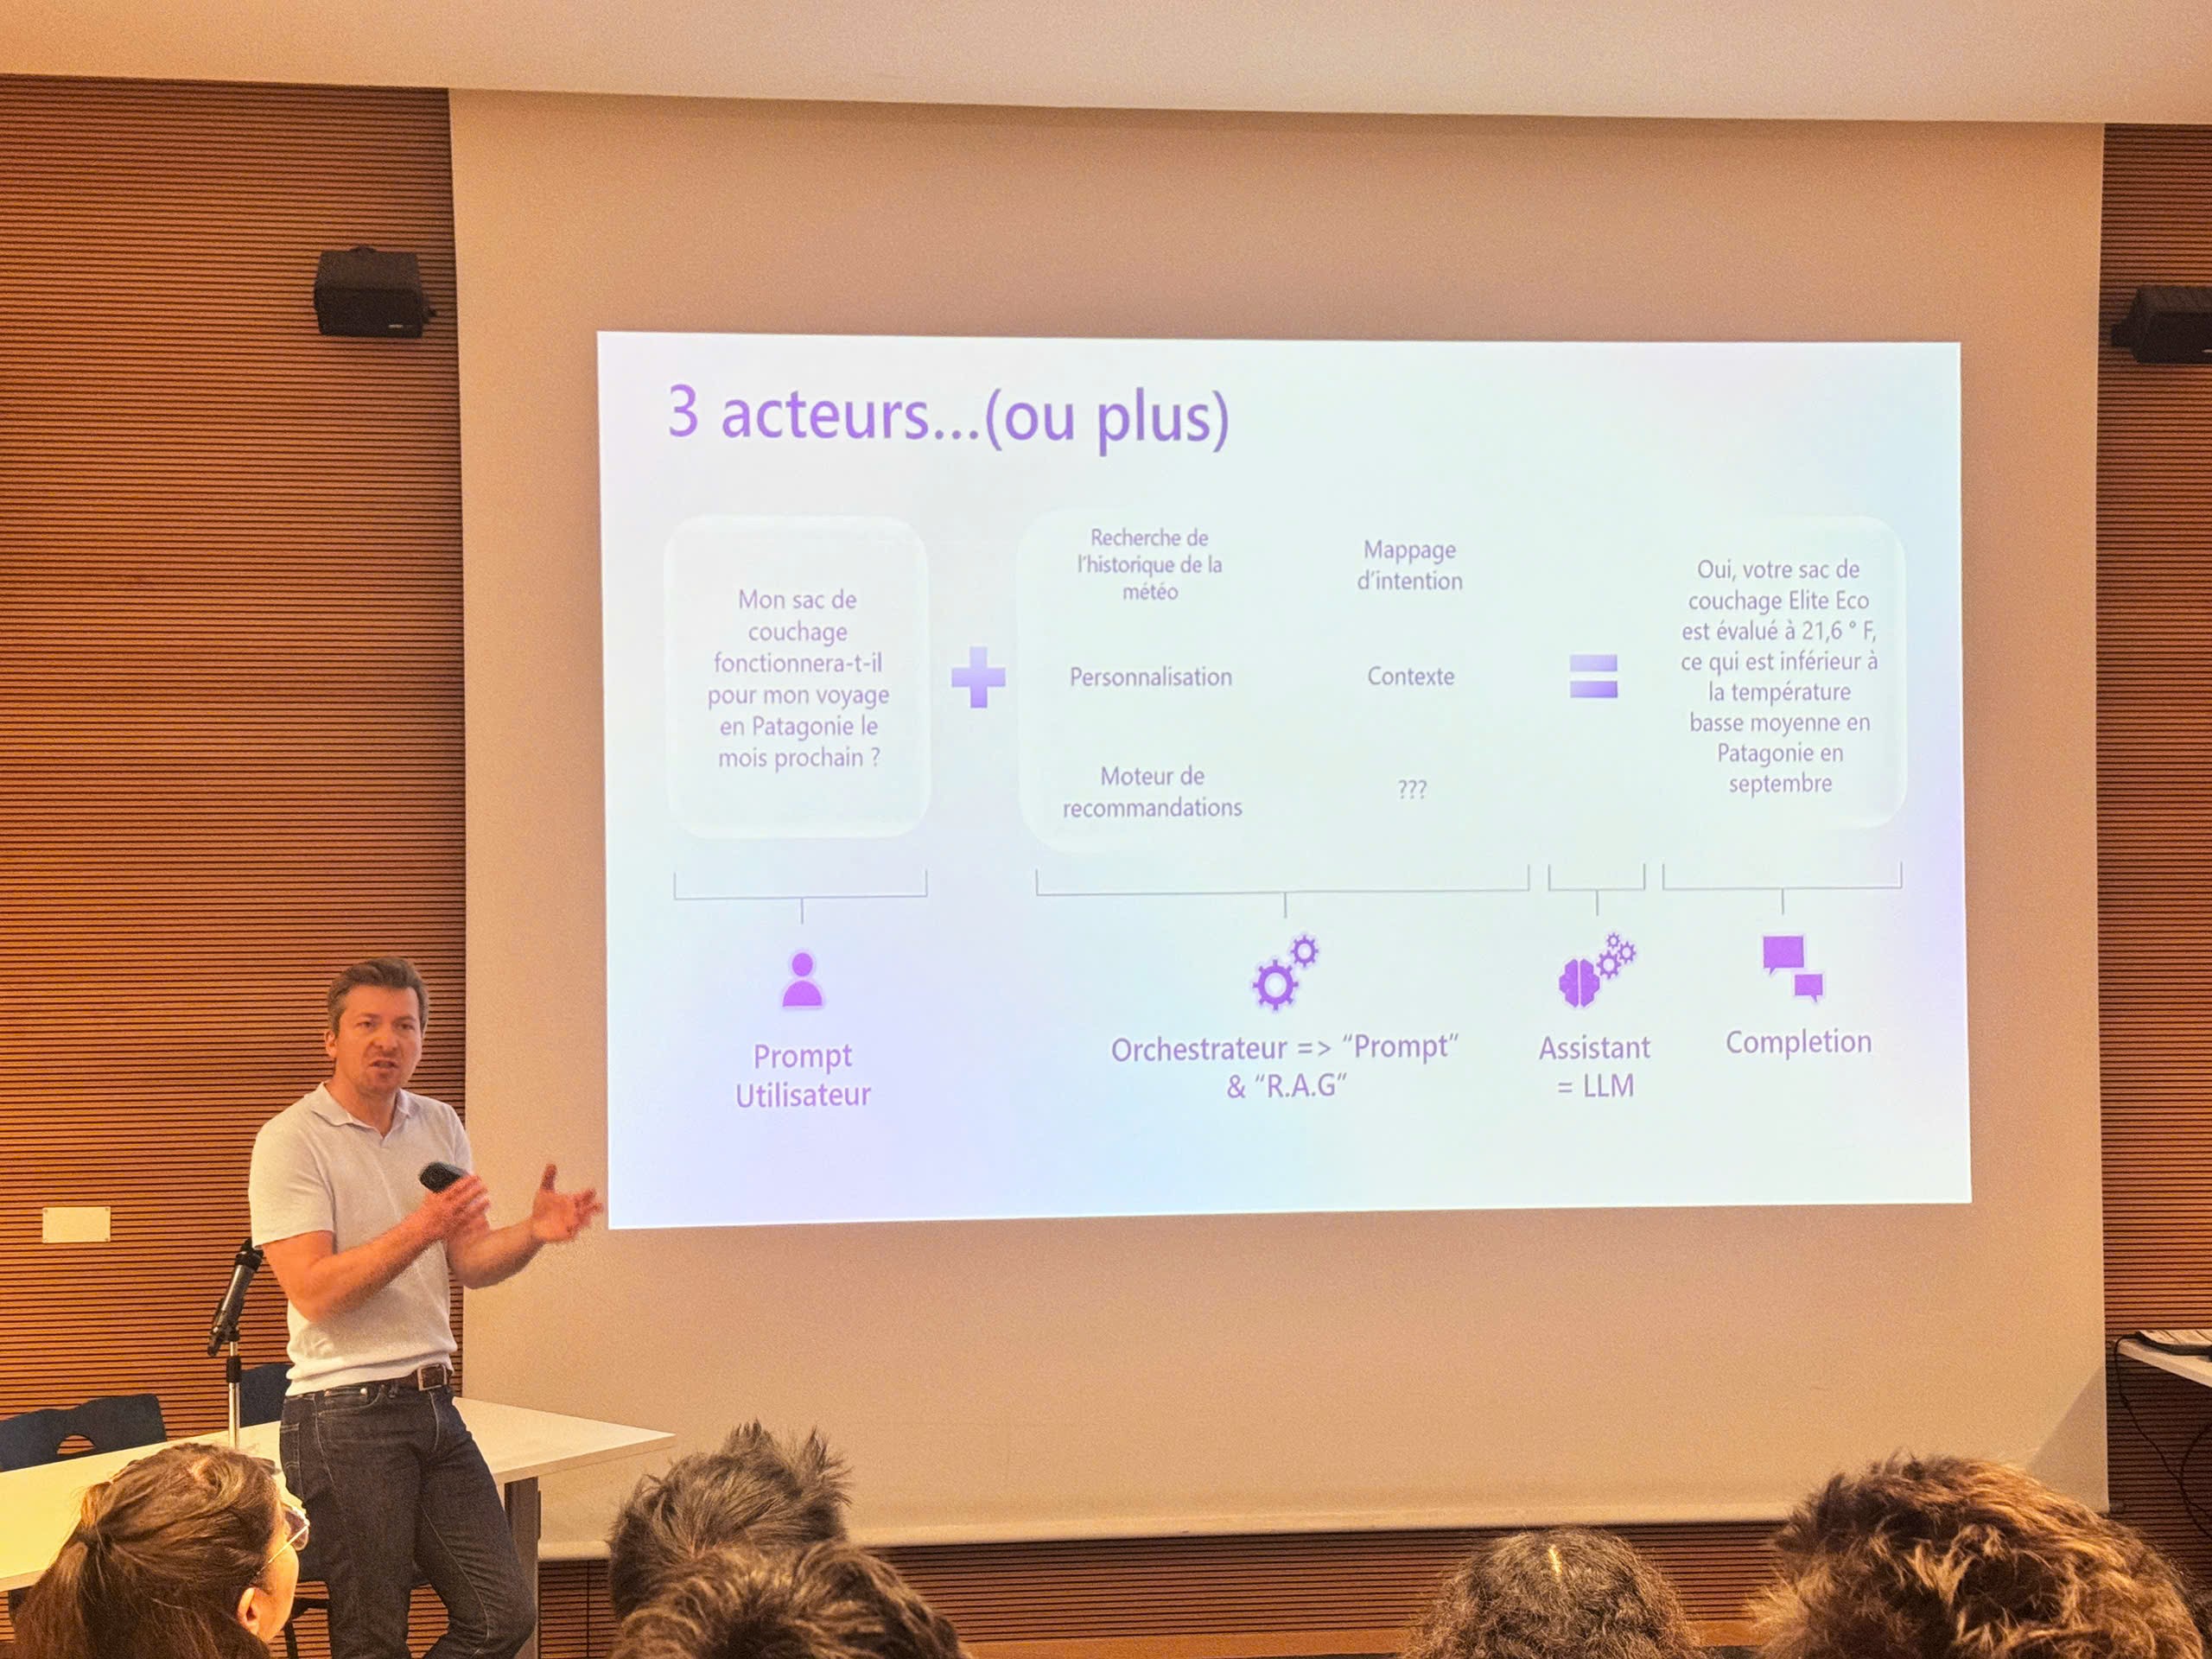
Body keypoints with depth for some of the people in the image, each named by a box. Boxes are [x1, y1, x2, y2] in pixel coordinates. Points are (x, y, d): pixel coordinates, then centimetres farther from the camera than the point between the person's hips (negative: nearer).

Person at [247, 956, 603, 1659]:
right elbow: (313, 1291, -18)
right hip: (344, 1417, -6)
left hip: (433, 1405, 7)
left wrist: (533, 1232, -11)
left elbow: (469, 1263, 9)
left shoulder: (440, 1128, 11)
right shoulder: (292, 1140, -9)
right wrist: (419, 1230, -28)